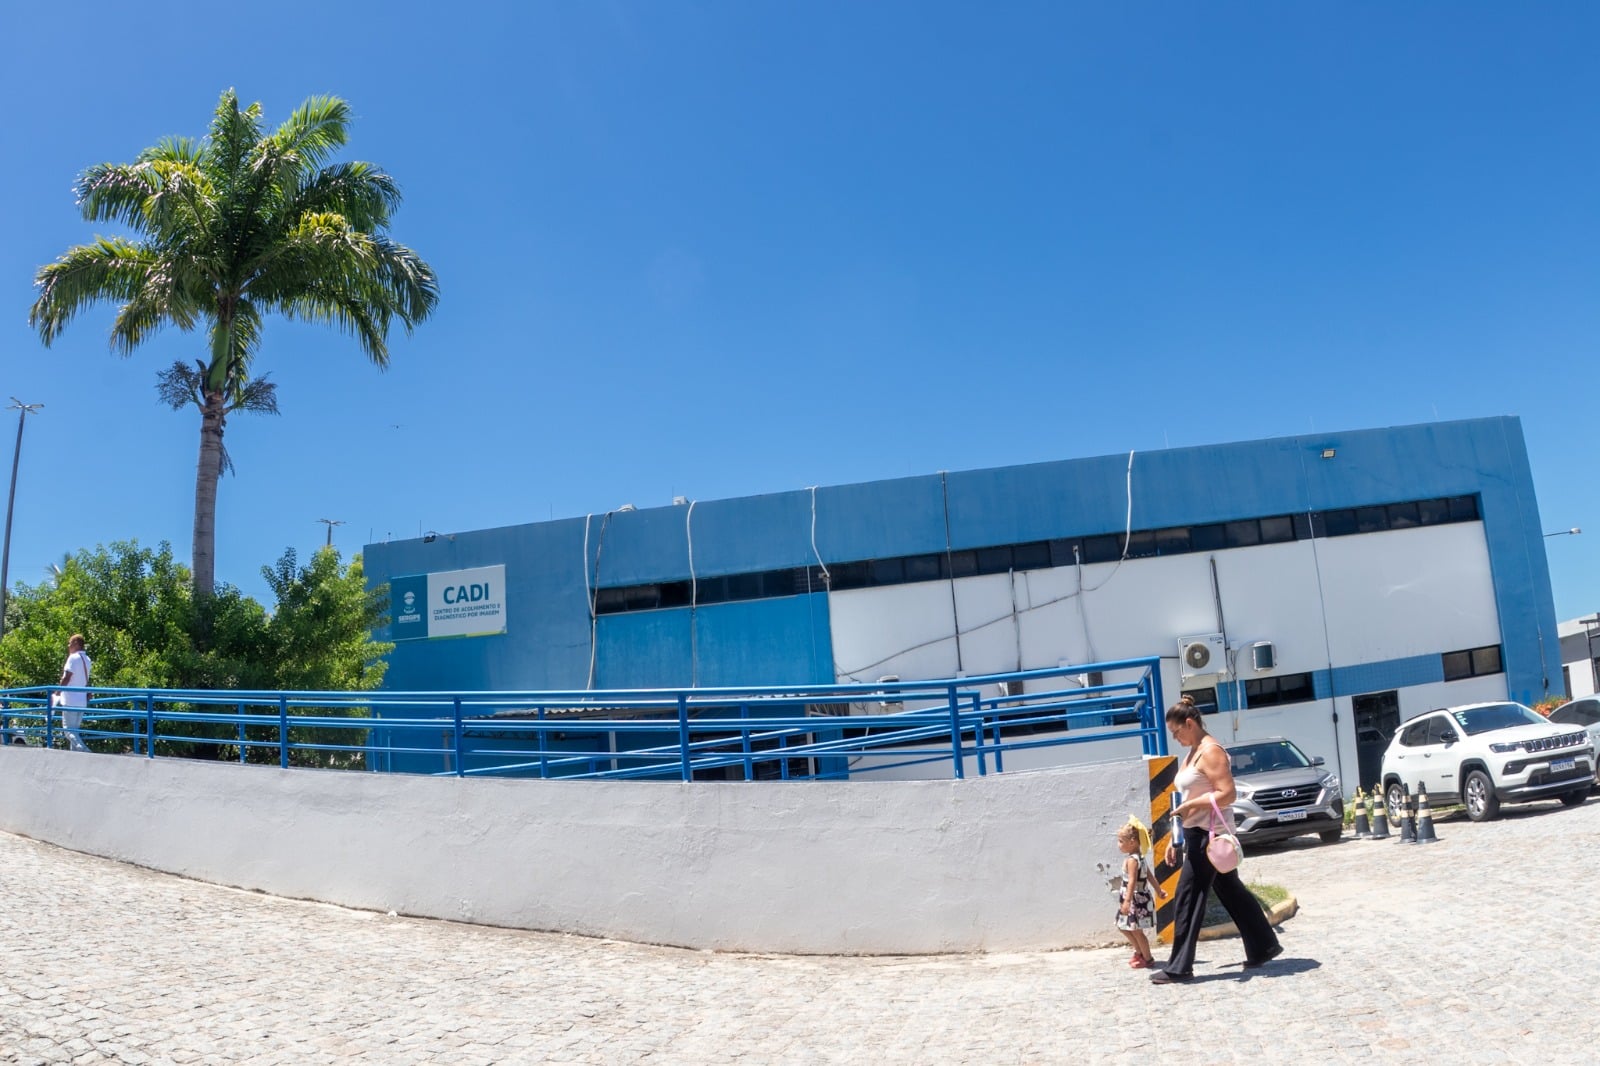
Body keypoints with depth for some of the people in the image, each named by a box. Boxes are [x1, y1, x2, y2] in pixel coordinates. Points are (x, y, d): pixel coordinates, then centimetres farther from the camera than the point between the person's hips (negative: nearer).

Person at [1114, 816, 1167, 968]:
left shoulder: (1131, 860, -20)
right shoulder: (1141, 858, 9)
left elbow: (1132, 881, -27)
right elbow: (1150, 876, 18)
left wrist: (1127, 901, -31)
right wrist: (1158, 890, 30)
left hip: (1136, 900, -10)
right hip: (1139, 899, 10)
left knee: (1136, 930, 1)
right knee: (1124, 927, 19)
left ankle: (1148, 959, 13)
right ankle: (1139, 952, 33)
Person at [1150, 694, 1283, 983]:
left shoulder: (1210, 751, -16)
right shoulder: (1193, 752, 14)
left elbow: (1227, 794, -23)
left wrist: (1192, 805, -25)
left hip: (1210, 834, -10)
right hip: (1197, 834, 10)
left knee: (1188, 899, -7)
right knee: (1231, 892, 16)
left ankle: (1179, 967, -2)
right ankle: (1263, 947, 26)